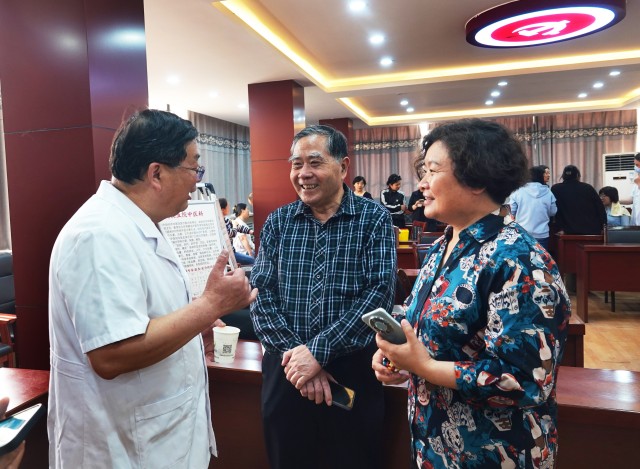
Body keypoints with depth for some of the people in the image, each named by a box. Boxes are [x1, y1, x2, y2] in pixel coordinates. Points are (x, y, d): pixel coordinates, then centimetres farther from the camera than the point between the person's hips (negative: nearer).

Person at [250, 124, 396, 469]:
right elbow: (261, 294, -3)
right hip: (286, 372, 3)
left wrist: (319, 350, -18)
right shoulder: (278, 222, 3)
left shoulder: (374, 219, -4)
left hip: (353, 372, -2)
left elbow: (379, 292, -14)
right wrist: (293, 352, -15)